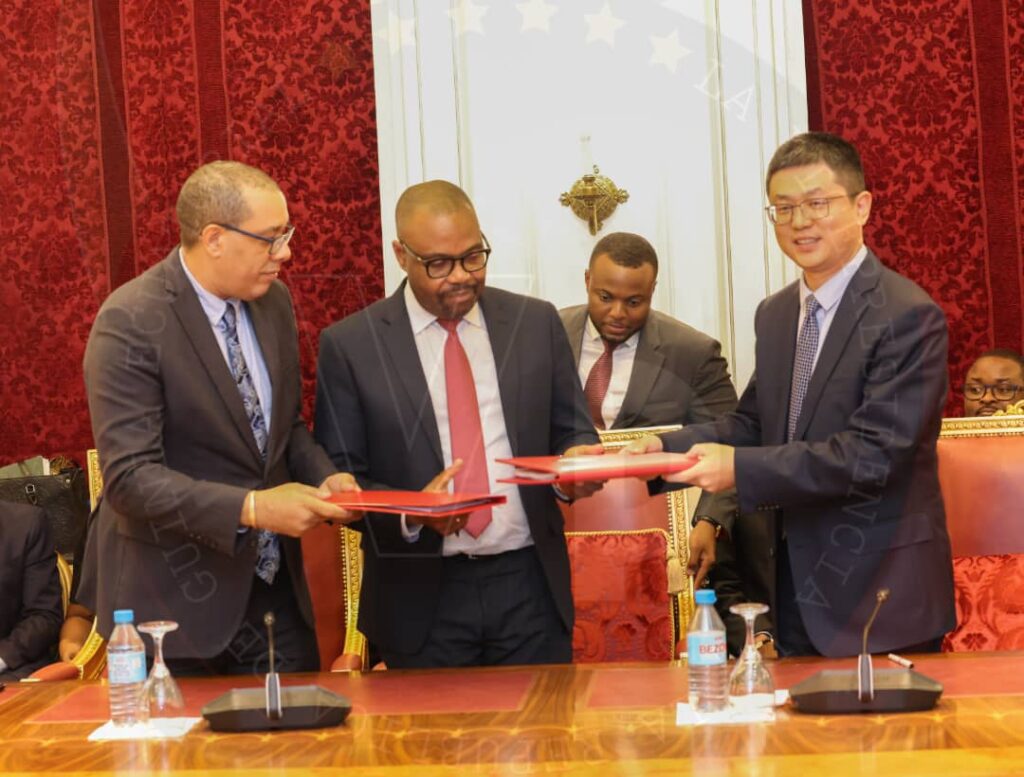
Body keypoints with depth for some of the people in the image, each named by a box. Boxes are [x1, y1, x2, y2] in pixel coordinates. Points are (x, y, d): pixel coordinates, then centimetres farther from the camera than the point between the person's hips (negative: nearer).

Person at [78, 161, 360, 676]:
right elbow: (130, 477, -21)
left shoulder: (274, 301, 5)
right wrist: (251, 508, -29)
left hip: (275, 585, 6)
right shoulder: (130, 323, -17)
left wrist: (322, 477, -3)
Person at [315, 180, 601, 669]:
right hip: (423, 597, -2)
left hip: (530, 582, 2)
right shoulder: (349, 345, -1)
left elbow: (572, 431, 12)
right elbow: (336, 478, -1)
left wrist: (576, 461, -12)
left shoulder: (536, 324, 6)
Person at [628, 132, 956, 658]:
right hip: (795, 586, 7)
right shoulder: (775, 314, 10)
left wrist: (739, 469, -26)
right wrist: (668, 448, -6)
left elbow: (873, 455, -21)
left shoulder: (908, 316, -15)